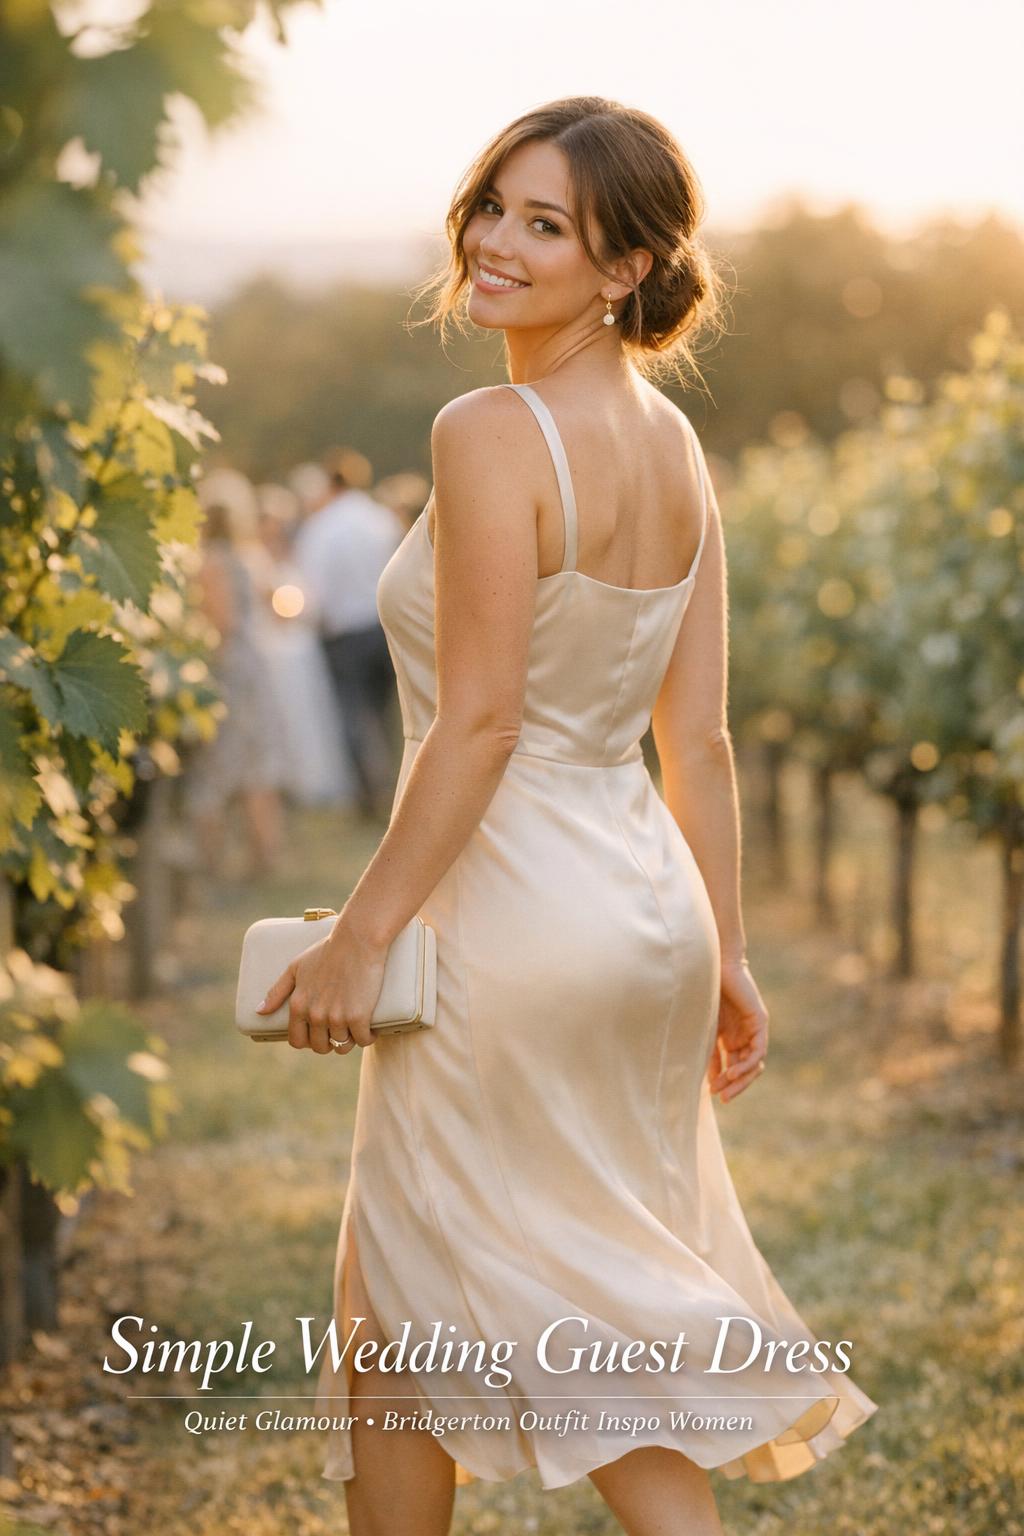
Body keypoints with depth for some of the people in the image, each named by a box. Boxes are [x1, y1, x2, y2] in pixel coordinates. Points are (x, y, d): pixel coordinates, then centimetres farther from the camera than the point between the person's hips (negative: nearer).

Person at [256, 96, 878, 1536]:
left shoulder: (492, 432, -17)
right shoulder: (675, 444, 8)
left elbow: (480, 722, -21)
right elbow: (700, 738, 9)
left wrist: (357, 937, -15)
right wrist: (726, 955, 14)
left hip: (515, 918, -8)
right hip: (652, 907, 8)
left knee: (406, 1314, 9)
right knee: (605, 1304, 17)